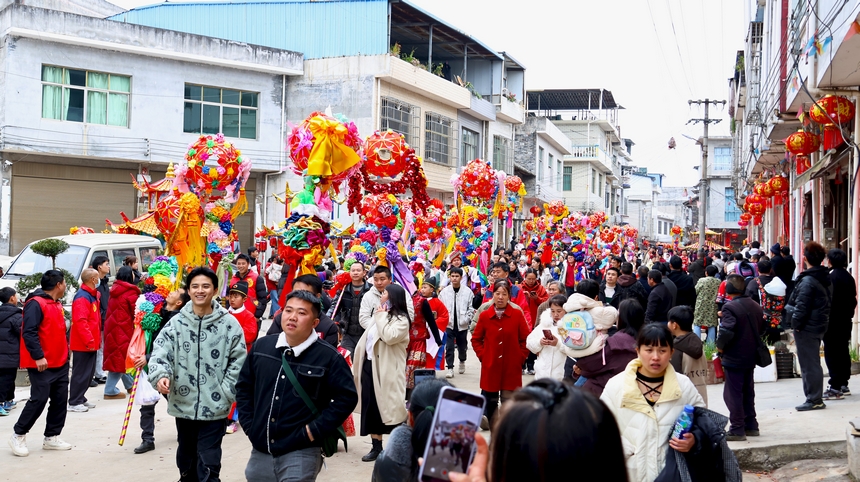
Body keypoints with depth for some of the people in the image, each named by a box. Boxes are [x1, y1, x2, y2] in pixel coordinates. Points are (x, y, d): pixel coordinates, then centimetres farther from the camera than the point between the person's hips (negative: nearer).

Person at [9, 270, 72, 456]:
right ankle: (18, 436, 8)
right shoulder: (36, 303, -14)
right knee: (39, 399, -7)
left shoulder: (57, 304, 15)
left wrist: (65, 351, 17)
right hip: (42, 364, -9)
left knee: (60, 400, 8)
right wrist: (38, 356, -25)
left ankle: (52, 437, 17)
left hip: (60, 363, 9)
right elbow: (29, 332, -21)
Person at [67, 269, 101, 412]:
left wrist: (95, 339, 18)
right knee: (81, 373, -6)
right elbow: (80, 322, -24)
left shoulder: (92, 295, 15)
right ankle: (74, 402, 0)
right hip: (83, 344, -10)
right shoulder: (82, 297, -17)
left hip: (91, 343, 10)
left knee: (89, 373, 15)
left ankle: (81, 399, 24)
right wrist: (89, 341, -24)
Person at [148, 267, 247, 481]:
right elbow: (160, 353, -9)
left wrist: (225, 392, -8)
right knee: (186, 461, 22)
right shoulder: (176, 323, -2)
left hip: (215, 408, -3)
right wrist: (161, 375, -29)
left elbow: (239, 361, -2)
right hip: (183, 405, 3)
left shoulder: (229, 323, -5)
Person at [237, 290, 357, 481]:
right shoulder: (261, 346, 4)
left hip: (301, 454, -5)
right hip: (260, 451, 5)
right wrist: (249, 426, 7)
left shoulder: (329, 357, -10)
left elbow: (346, 397, -8)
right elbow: (244, 387, 15)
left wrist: (314, 431, -11)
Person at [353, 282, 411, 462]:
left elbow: (389, 336, -26)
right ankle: (376, 447, 16)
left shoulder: (401, 319, -8)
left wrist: (380, 316, -16)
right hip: (369, 364, 8)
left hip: (386, 368, -8)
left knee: (390, 406, -4)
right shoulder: (383, 315, 16)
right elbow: (369, 337, 21)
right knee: (371, 406, 8)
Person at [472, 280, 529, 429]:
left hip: (512, 366, -1)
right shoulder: (484, 316, -1)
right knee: (489, 397, 10)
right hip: (490, 365, 1)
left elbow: (526, 339, 2)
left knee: (509, 400, 3)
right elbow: (476, 339, 9)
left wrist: (521, 357, -4)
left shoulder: (518, 315, -3)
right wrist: (482, 355, -1)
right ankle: (488, 421, 24)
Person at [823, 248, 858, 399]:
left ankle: (835, 388, -7)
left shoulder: (831, 277, -16)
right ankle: (843, 384, 22)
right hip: (846, 320, 8)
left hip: (832, 320, -8)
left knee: (831, 353, -6)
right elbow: (853, 299, 15)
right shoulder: (849, 277, 10)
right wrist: (849, 313, 20)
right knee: (843, 351, 15)